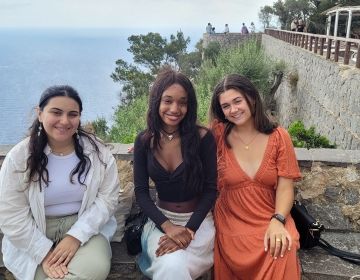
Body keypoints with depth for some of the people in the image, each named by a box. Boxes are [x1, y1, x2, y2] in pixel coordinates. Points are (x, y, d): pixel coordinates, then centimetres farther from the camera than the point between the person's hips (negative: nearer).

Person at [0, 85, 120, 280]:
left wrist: (76, 236, -18)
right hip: (34, 236, 0)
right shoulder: (19, 157, -8)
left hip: (85, 227, 1)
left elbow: (107, 199, -6)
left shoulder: (97, 151, -6)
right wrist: (44, 252, -17)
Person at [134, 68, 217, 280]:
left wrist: (189, 229, -18)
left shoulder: (203, 137, -12)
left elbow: (210, 189, -8)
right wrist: (168, 226, -16)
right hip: (161, 219, 2)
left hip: (199, 220, -1)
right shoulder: (144, 141, -4)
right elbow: (141, 192, -2)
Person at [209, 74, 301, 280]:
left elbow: (285, 188, -5)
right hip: (232, 224, 0)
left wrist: (277, 220, -21)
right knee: (241, 263, -26)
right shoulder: (219, 133, -2)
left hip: (271, 219, 1)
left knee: (283, 249, -28)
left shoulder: (278, 137, -1)